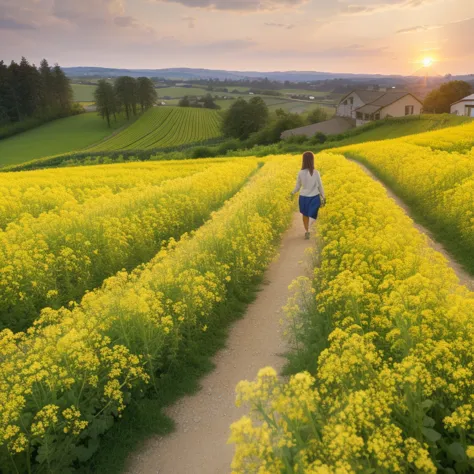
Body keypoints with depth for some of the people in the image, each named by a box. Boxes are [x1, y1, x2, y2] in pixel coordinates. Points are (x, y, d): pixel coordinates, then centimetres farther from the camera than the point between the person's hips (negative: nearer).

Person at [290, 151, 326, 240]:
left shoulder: (300, 173, -11)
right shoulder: (316, 173, -13)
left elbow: (298, 186, 0)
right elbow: (320, 186, -4)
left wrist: (293, 193, 21)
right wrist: (324, 197, 8)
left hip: (303, 197, 1)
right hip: (314, 197, -1)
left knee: (305, 215, 22)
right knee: (312, 216, 10)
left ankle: (307, 231, 24)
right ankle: (308, 227, -20)